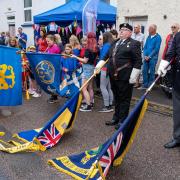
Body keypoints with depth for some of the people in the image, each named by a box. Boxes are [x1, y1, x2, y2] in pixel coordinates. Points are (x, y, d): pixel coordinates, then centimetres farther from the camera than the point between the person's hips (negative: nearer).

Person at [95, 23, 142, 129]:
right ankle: (116, 118, 31)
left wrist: (133, 77, -15)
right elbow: (107, 56, 21)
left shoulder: (134, 44, -6)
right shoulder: (114, 43, 15)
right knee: (116, 98, 18)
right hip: (113, 76, 7)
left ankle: (122, 121, 17)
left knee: (124, 99, 5)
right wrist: (99, 65, 9)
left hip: (125, 77, -7)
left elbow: (138, 61, -11)